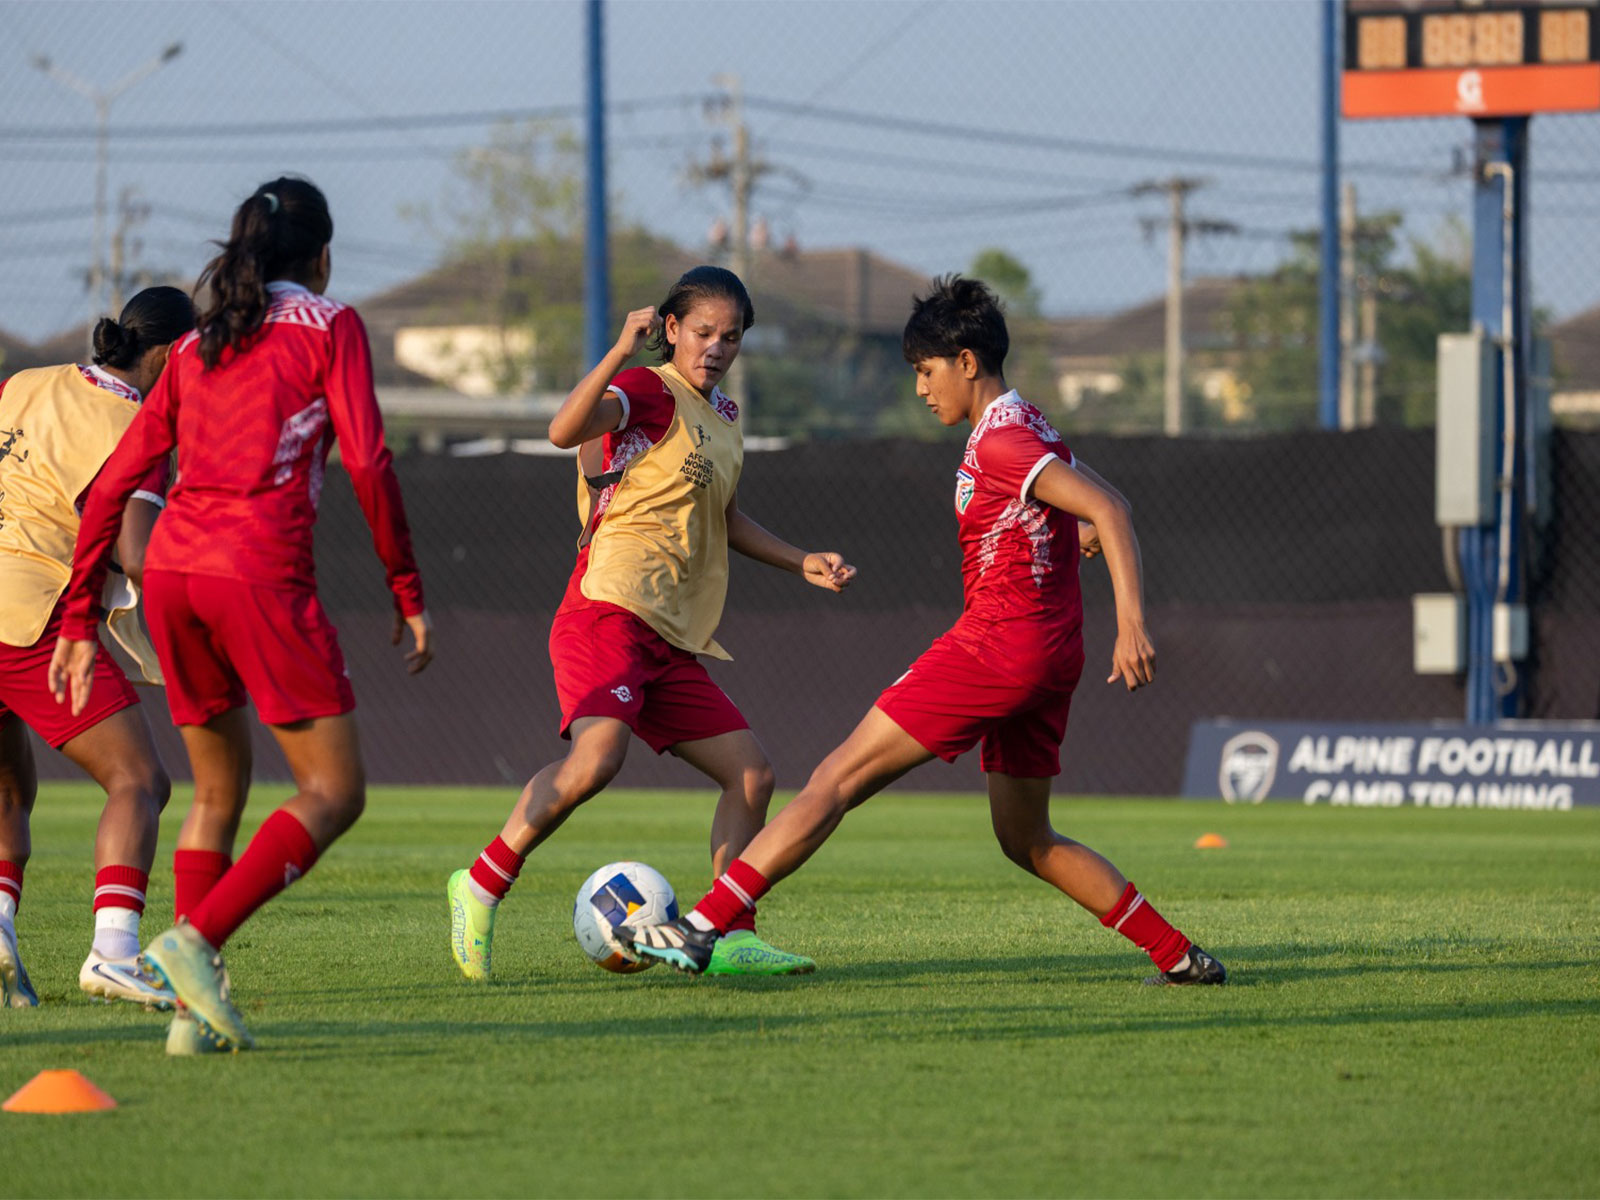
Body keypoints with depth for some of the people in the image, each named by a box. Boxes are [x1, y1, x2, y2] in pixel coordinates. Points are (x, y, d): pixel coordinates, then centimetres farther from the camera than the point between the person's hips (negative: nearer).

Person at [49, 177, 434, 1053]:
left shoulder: (197, 346, 21)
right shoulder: (327, 325, 7)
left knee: (218, 791, 18)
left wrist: (79, 621, 19)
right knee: (334, 793, -1)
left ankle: (194, 1009, 8)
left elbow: (113, 483, 17)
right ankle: (197, 940, -19)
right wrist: (408, 591, 3)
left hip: (170, 569, 6)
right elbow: (366, 464, -4)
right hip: (260, 573, -6)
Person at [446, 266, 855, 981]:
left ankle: (730, 939, 7)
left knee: (751, 774, 4)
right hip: (609, 613, -9)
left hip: (674, 644, 9)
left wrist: (801, 564, 34)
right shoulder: (652, 393, -5)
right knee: (599, 753, -30)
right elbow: (566, 431, -26)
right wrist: (622, 352, -35)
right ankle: (482, 885, -18)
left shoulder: (724, 417, 22)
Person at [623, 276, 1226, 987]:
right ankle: (1178, 957, 14)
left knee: (840, 775, -9)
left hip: (999, 642, -10)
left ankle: (703, 927, -13)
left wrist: (1132, 626, -30)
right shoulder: (1023, 425, 15)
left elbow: (1108, 508, -24)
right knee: (1025, 840, 18)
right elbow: (1099, 506, 27)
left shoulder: (1000, 441, -14)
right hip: (1048, 654, 10)